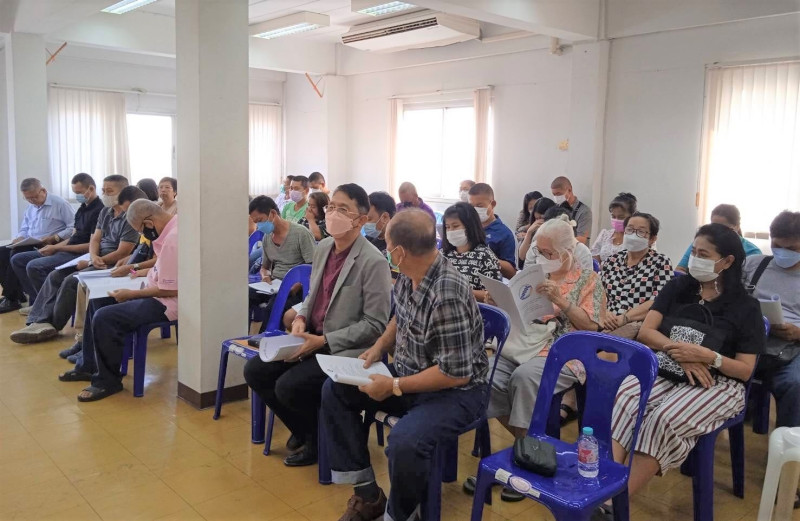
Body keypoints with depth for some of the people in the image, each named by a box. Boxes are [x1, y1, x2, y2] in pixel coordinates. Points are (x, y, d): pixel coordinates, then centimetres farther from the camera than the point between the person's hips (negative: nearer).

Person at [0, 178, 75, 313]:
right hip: (30, 245, 8)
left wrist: (54, 238, -22)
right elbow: (24, 229, 25)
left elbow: (74, 227, -14)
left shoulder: (60, 204, -7)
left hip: (48, 246, -8)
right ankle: (16, 292, -8)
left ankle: (12, 299, -18)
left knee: (16, 255, -28)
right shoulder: (30, 208, 19)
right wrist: (20, 238, 1)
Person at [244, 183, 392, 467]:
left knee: (288, 386, -23)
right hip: (311, 338, 8)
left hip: (345, 350, -8)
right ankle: (303, 429, 19)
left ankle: (320, 438, 9)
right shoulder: (323, 248, 5)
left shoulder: (373, 262, -19)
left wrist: (324, 341, -20)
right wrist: (300, 318, -3)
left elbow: (375, 325, -17)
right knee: (255, 371, -2)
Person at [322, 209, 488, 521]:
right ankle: (367, 494, 9)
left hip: (454, 391, -9)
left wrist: (395, 387, -23)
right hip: (409, 375, 9)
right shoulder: (408, 275, -6)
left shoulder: (447, 295, -31)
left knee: (404, 441, -35)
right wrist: (378, 348, 0)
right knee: (335, 391, 4)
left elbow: (457, 373, -28)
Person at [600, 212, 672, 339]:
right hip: (608, 323, 4)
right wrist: (604, 313, -10)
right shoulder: (612, 260, 18)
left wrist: (624, 318, -16)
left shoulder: (661, 262, 6)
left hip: (641, 324, -4)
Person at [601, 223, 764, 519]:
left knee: (665, 419, -35)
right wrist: (681, 354, -15)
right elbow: (645, 332, 2)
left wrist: (706, 356, -22)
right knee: (624, 399, -31)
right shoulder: (677, 288, 10)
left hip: (719, 383, -3)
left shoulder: (746, 306, -1)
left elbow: (745, 370, -4)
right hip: (666, 369, 3)